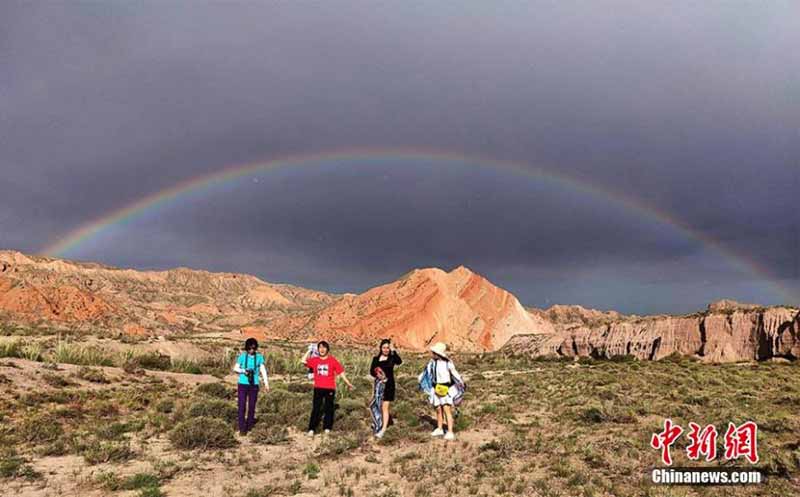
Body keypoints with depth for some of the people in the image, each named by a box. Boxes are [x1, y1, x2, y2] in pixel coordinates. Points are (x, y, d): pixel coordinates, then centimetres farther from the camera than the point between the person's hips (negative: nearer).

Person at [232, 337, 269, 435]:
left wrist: (266, 383, -12)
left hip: (254, 385, 1)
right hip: (243, 384, -1)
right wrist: (243, 371, -18)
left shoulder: (259, 357, 0)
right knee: (242, 406, -2)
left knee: (252, 407, 8)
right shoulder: (242, 356, -2)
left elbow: (263, 370, -3)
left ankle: (249, 427, 22)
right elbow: (235, 368, 2)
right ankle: (242, 428, 3)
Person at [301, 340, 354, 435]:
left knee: (329, 408, 8)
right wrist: (309, 350, 1)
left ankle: (327, 428, 19)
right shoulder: (315, 360, 4)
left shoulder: (332, 360, -3)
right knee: (316, 409, 2)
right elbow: (303, 361, -3)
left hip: (330, 388, -1)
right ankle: (311, 429, 4)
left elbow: (341, 372, -2)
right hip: (318, 388, 1)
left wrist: (348, 383, -2)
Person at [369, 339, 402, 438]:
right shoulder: (376, 358, 5)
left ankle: (383, 429, -8)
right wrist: (377, 375, -20)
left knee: (385, 407, -8)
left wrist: (393, 351, -30)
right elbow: (372, 371, 0)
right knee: (379, 407, 13)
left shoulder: (392, 358, -4)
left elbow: (399, 362, -25)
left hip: (388, 385, -4)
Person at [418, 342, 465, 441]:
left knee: (447, 410, -10)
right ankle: (439, 429, 29)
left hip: (446, 389, -5)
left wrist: (462, 385, 2)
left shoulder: (447, 363, -15)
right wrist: (421, 380, 30)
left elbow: (455, 374, -6)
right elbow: (427, 372, 18)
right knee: (438, 410, 13)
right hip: (436, 388, 5)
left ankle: (450, 432, -8)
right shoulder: (432, 362, 1)